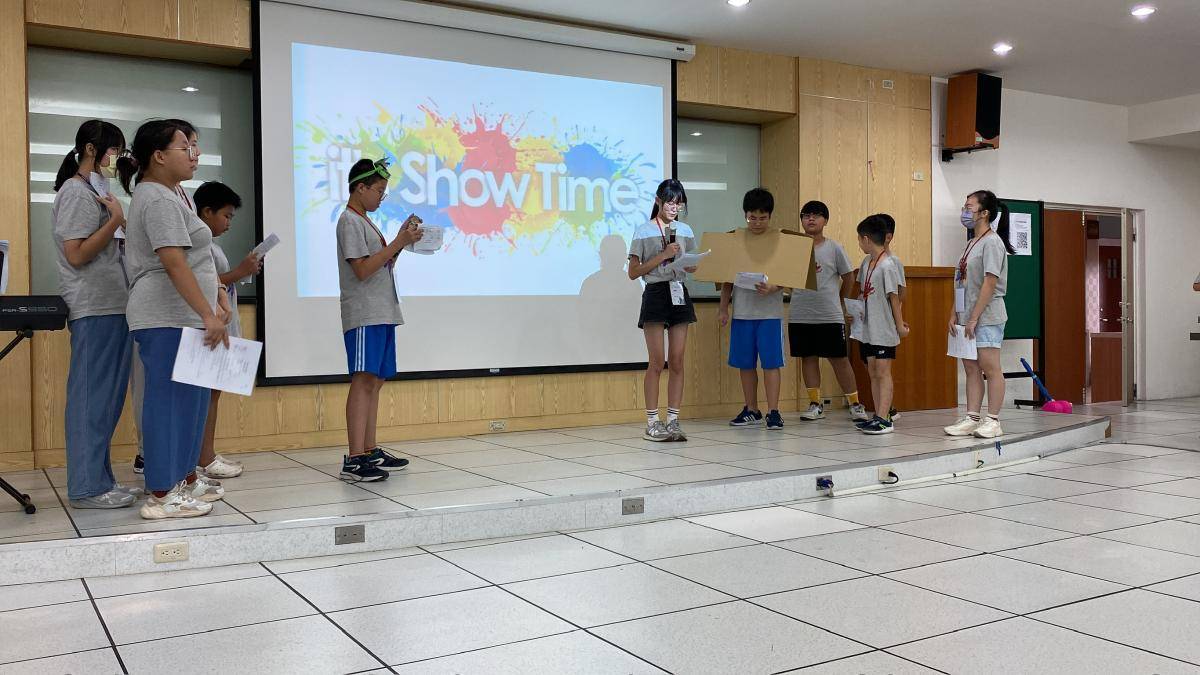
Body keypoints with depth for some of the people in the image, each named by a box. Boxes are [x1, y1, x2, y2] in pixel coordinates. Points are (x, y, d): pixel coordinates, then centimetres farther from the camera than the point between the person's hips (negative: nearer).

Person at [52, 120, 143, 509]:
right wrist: (116, 220, -15)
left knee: (107, 398, 10)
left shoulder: (98, 191, 21)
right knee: (92, 397, -7)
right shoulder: (76, 192, -7)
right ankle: (87, 488, -3)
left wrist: (124, 228, 10)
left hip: (113, 306, 10)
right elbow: (77, 255, -14)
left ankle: (101, 480, 16)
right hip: (94, 310, -10)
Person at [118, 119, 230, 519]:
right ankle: (162, 495, -3)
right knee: (170, 400, -8)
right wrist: (208, 314, -24)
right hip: (168, 318, -11)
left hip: (181, 317, 11)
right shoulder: (158, 200, -13)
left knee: (190, 398, 15)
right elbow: (174, 263, -22)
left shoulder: (164, 195, 20)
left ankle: (185, 478, 25)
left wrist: (216, 294, 23)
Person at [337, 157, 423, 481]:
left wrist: (402, 240, 8)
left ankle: (370, 451, 12)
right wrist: (399, 242, -15)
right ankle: (354, 459, -17)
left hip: (382, 313, 9)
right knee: (363, 380, -14)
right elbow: (362, 270, -15)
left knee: (375, 381, 8)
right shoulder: (350, 221, -6)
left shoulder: (365, 222, 22)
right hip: (364, 314, -9)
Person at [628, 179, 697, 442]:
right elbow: (633, 272, -4)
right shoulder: (644, 231, -1)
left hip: (680, 294, 4)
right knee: (657, 362, -5)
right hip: (656, 294, -4)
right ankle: (652, 423, 2)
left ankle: (673, 421, 9)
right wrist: (662, 255, -13)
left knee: (677, 362, 3)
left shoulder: (685, 231, 12)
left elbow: (693, 268, 19)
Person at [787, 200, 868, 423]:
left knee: (839, 359, 3)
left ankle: (855, 404, 13)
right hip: (800, 315, 2)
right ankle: (815, 405, 18)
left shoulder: (834, 248, 0)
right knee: (808, 358, 8)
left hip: (830, 316, -2)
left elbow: (848, 277, 10)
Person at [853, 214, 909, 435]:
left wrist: (900, 325, -8)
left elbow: (894, 296, -12)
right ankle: (878, 416, 16)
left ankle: (884, 419, -4)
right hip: (868, 328, 8)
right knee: (872, 372, 10)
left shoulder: (887, 265, -14)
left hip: (884, 330, -8)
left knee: (883, 372, -6)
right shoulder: (866, 262, 10)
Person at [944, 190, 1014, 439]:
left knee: (990, 367, -4)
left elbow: (990, 283, -17)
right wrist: (954, 313, 10)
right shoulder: (971, 243, 17)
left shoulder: (992, 242, -10)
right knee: (971, 368, 9)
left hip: (987, 317, -9)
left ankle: (993, 421, 0)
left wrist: (974, 317, -19)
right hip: (968, 317, 9)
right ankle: (972, 419, 13)